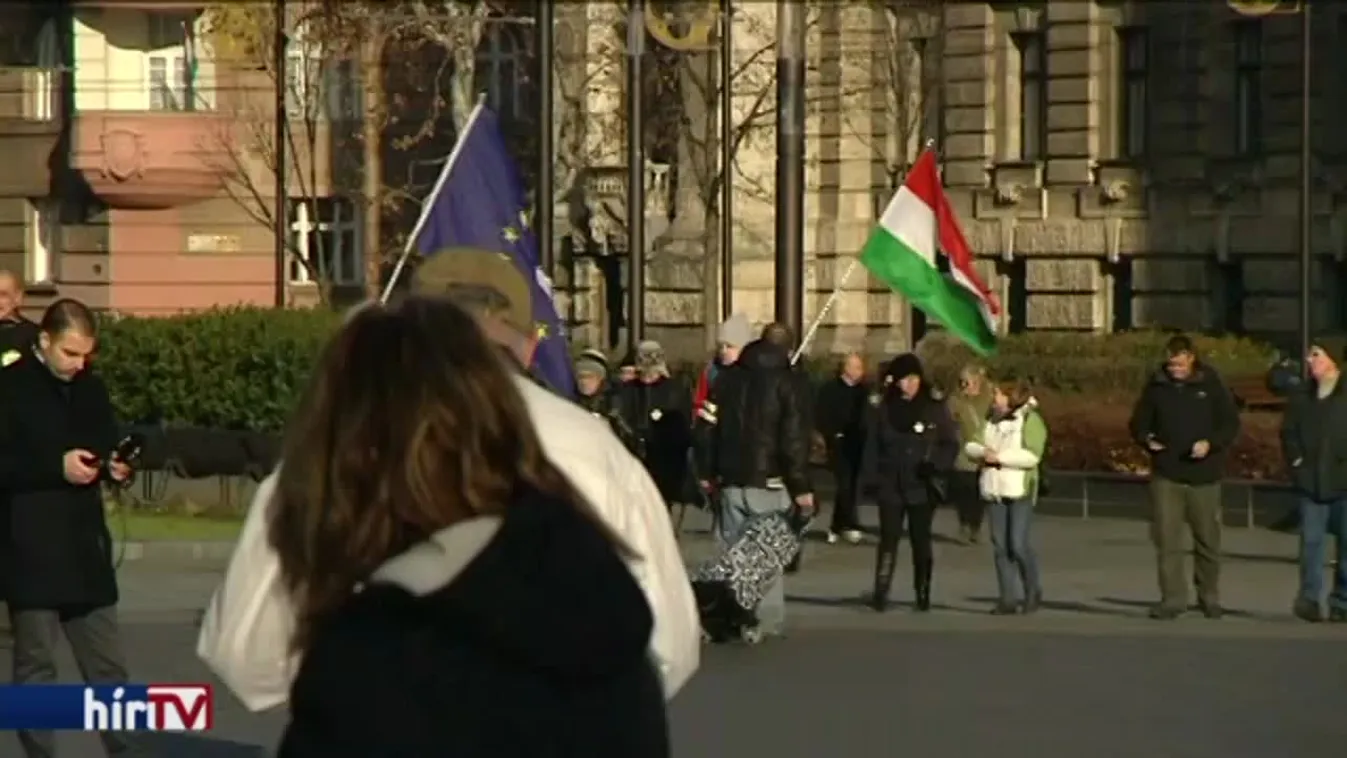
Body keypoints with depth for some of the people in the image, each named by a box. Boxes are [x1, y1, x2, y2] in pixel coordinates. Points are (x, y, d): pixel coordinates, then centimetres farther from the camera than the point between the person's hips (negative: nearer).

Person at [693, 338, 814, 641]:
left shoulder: (725, 381, 7)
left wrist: (707, 472, 15)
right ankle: (766, 622, -4)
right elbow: (793, 442, -9)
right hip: (768, 481, -3)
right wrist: (802, 487, -5)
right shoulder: (781, 385, -5)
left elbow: (705, 429, 6)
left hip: (730, 480, 3)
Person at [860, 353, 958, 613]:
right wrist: (871, 478, -9)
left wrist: (935, 464, -15)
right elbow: (872, 447, 0)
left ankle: (923, 594, 17)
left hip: (922, 487, 0)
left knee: (921, 540, 9)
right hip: (891, 486, 0)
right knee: (889, 539, -5)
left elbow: (950, 445, 1)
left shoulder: (936, 410, 0)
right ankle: (880, 594, -9)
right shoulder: (884, 410, 2)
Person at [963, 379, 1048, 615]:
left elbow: (1032, 456, -17)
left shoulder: (1030, 420, -6)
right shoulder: (991, 421, 15)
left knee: (1018, 544, -10)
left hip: (1020, 489, -6)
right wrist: (982, 451, -12)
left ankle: (1033, 592, 8)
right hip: (995, 489, 6)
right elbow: (970, 446, 10)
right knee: (1000, 546, 5)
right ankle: (1009, 597, 9)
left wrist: (1000, 457, -19)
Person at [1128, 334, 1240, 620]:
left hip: (1204, 476, -1)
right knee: (1167, 540, -6)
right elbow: (1139, 422, 12)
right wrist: (1146, 439, -10)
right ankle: (1172, 599, -1)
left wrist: (1210, 443, -17)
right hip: (1166, 476, 1)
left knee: (1208, 540, 9)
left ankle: (1209, 597, 24)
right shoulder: (1156, 386, 3)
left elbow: (1231, 423, 1)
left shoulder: (1211, 384, -2)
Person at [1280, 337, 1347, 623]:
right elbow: (1289, 432, 15)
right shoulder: (1303, 396, 9)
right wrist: (1295, 460, 3)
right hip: (1312, 482, 3)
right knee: (1311, 540, -1)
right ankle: (1310, 598, 4)